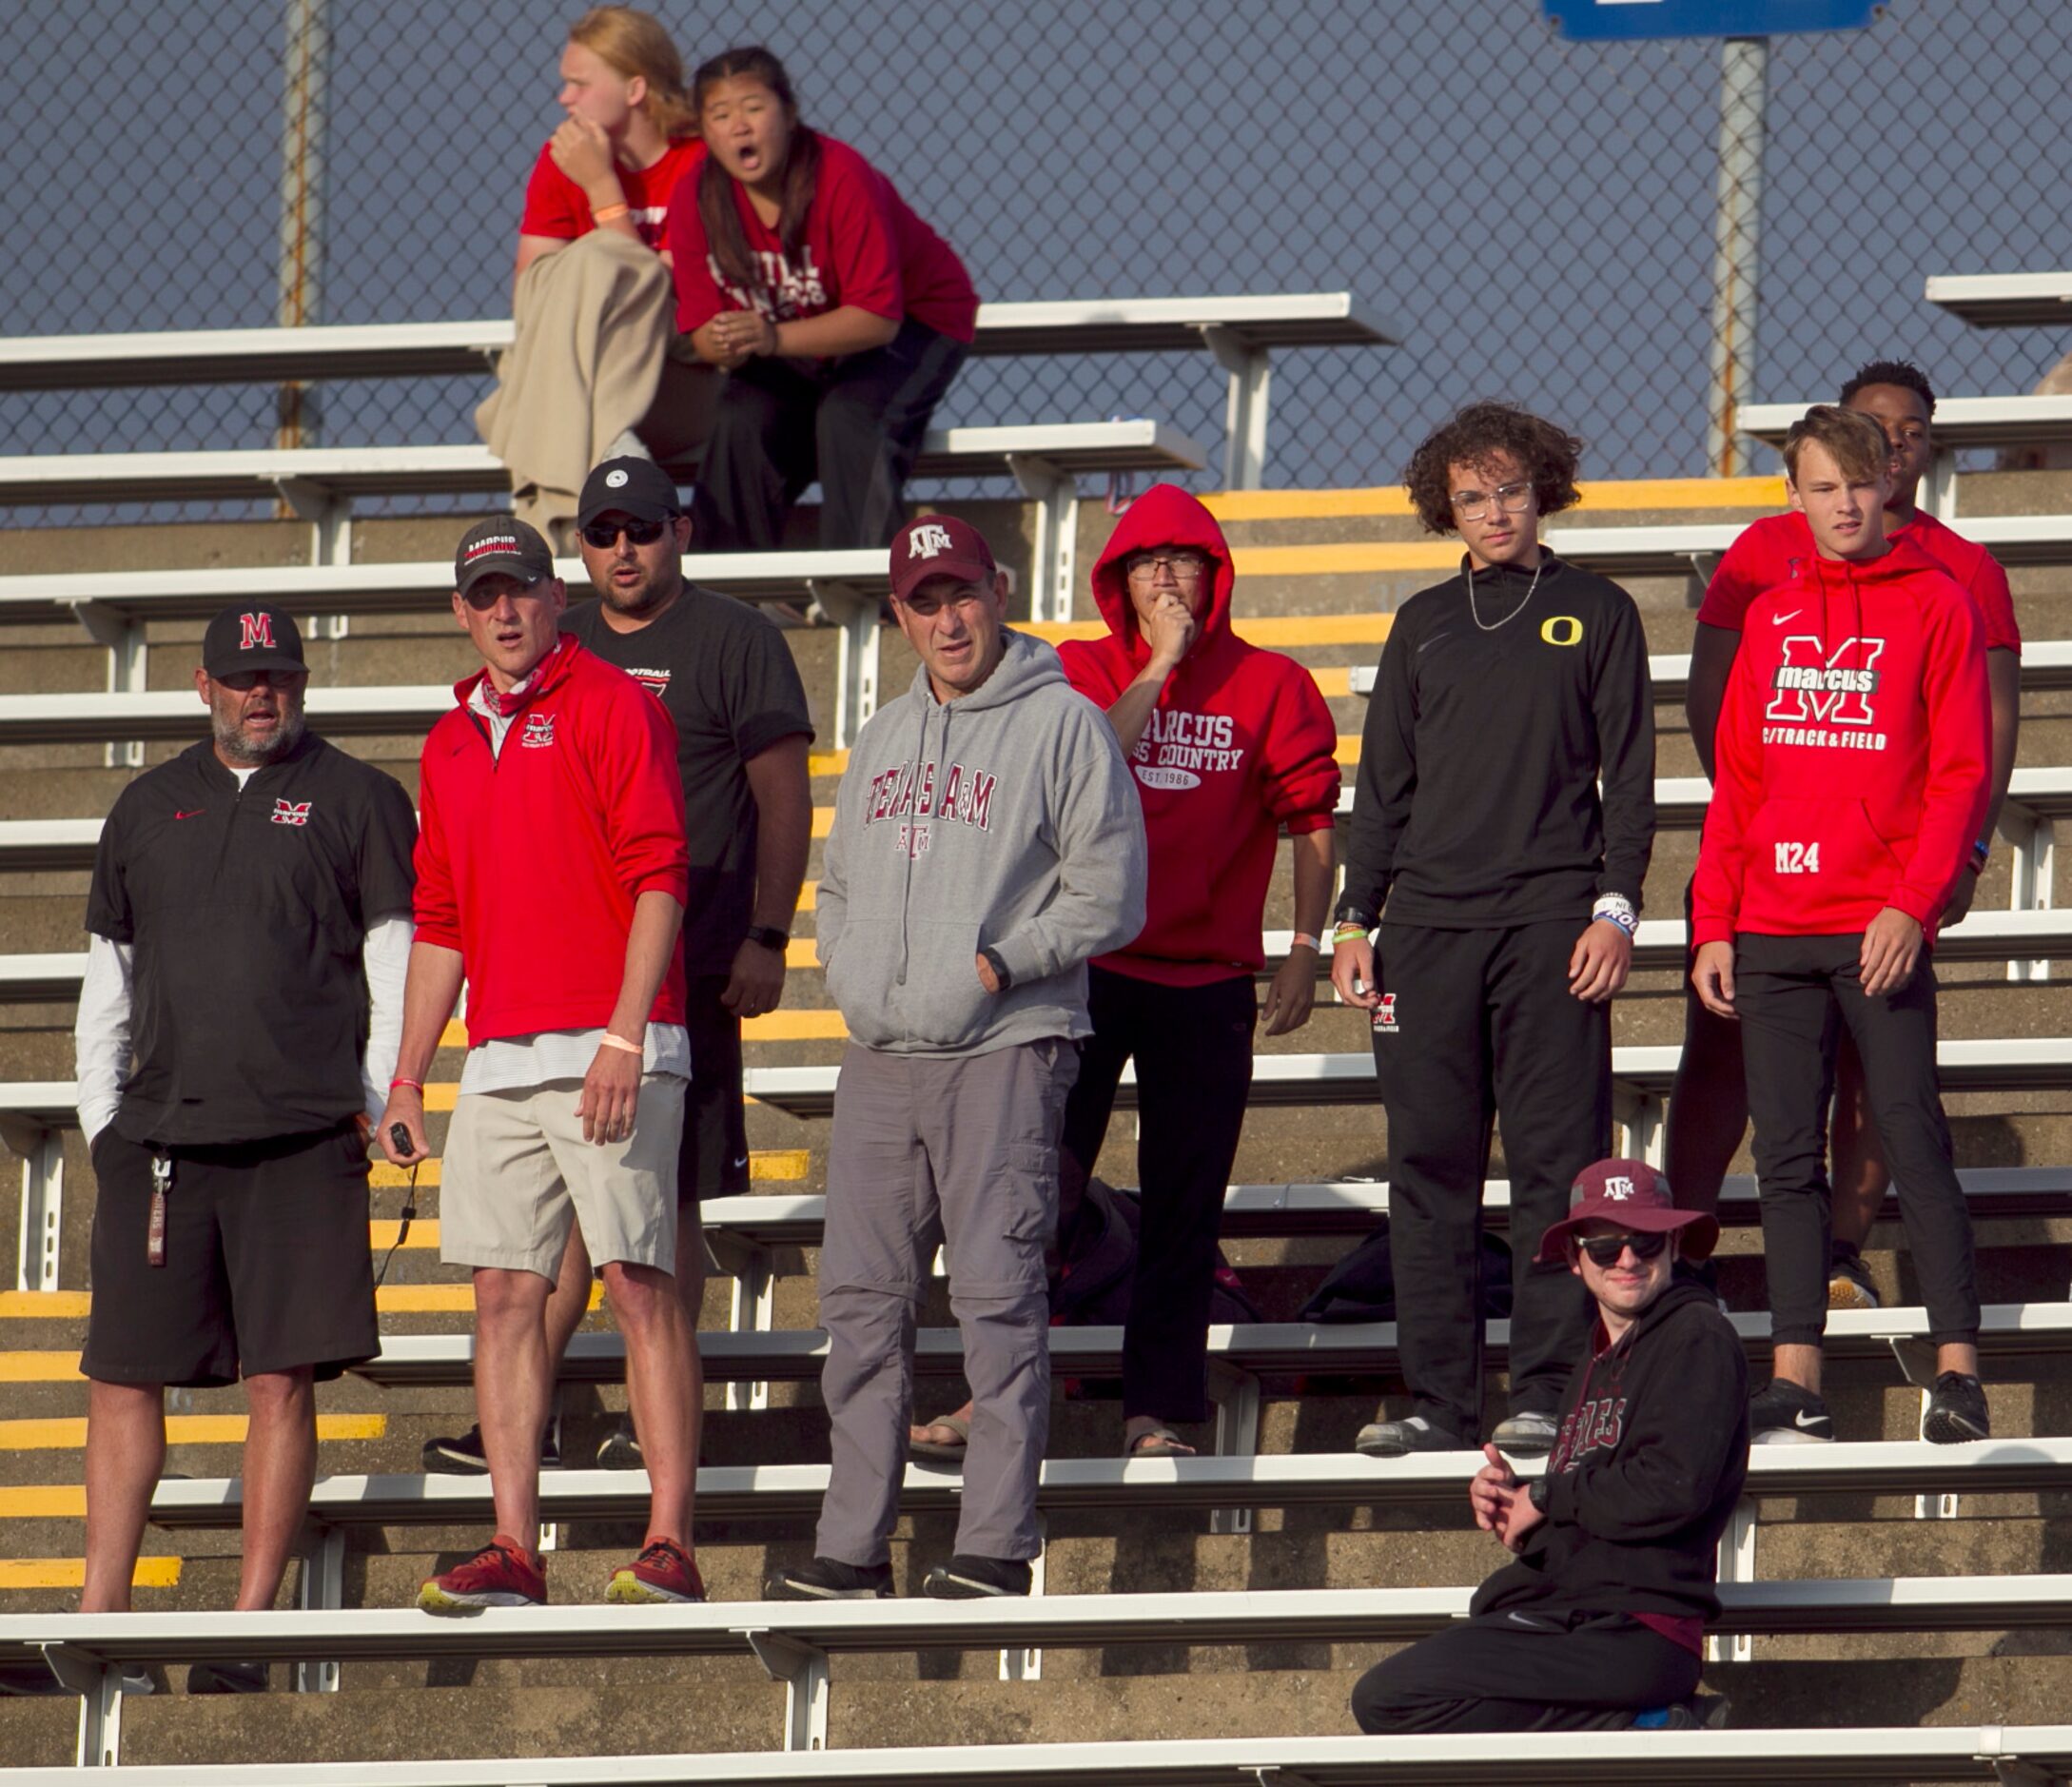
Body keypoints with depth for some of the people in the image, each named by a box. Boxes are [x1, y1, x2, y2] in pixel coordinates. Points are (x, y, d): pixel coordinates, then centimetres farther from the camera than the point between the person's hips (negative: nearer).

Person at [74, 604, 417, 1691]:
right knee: (122, 1379, 1)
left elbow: (397, 969, 5)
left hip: (301, 1141, -3)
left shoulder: (357, 802, 7)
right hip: (156, 1140, 4)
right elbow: (108, 977, 21)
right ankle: (98, 1621, 4)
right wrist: (100, 1114, 11)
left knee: (282, 1383, -5)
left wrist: (371, 1111, -3)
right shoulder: (148, 809, 18)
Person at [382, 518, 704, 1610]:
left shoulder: (609, 706, -2)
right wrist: (408, 1078, 17)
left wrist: (623, 1042, -18)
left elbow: (658, 879, -10)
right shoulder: (453, 744, 20)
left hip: (609, 1054, -7)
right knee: (504, 1293, 3)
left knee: (639, 1281, -10)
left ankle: (670, 1547, -12)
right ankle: (513, 1552, 3)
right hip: (499, 1060, 7)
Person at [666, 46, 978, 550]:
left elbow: (878, 316, -30)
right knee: (742, 419, -22)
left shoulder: (842, 178, -28)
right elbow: (701, 323, -11)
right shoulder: (696, 198, -14)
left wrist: (773, 338, -43)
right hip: (796, 346, 4)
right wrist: (726, 346, -38)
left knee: (850, 415, -31)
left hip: (916, 317, -4)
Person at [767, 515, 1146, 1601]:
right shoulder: (882, 739, 20)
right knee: (862, 1298, 5)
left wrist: (1000, 963, -12)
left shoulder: (1062, 721, -1)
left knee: (998, 1295, -9)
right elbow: (839, 882, 28)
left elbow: (1110, 892, -6)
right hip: (880, 1060, 7)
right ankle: (852, 1545, 10)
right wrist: (842, 965, 8)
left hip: (1003, 1051, -7)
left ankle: (997, 1543, -7)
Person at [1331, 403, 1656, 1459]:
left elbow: (1629, 777, 4)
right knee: (1429, 1169, 0)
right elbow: (1383, 784, 17)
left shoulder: (1596, 614, 8)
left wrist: (1615, 908, -6)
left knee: (1556, 1162, -6)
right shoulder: (1423, 625, 16)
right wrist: (1356, 918, 9)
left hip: (1552, 919, -3)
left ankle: (1547, 1392, -6)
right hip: (1430, 923, 3)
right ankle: (1437, 1399, 2)